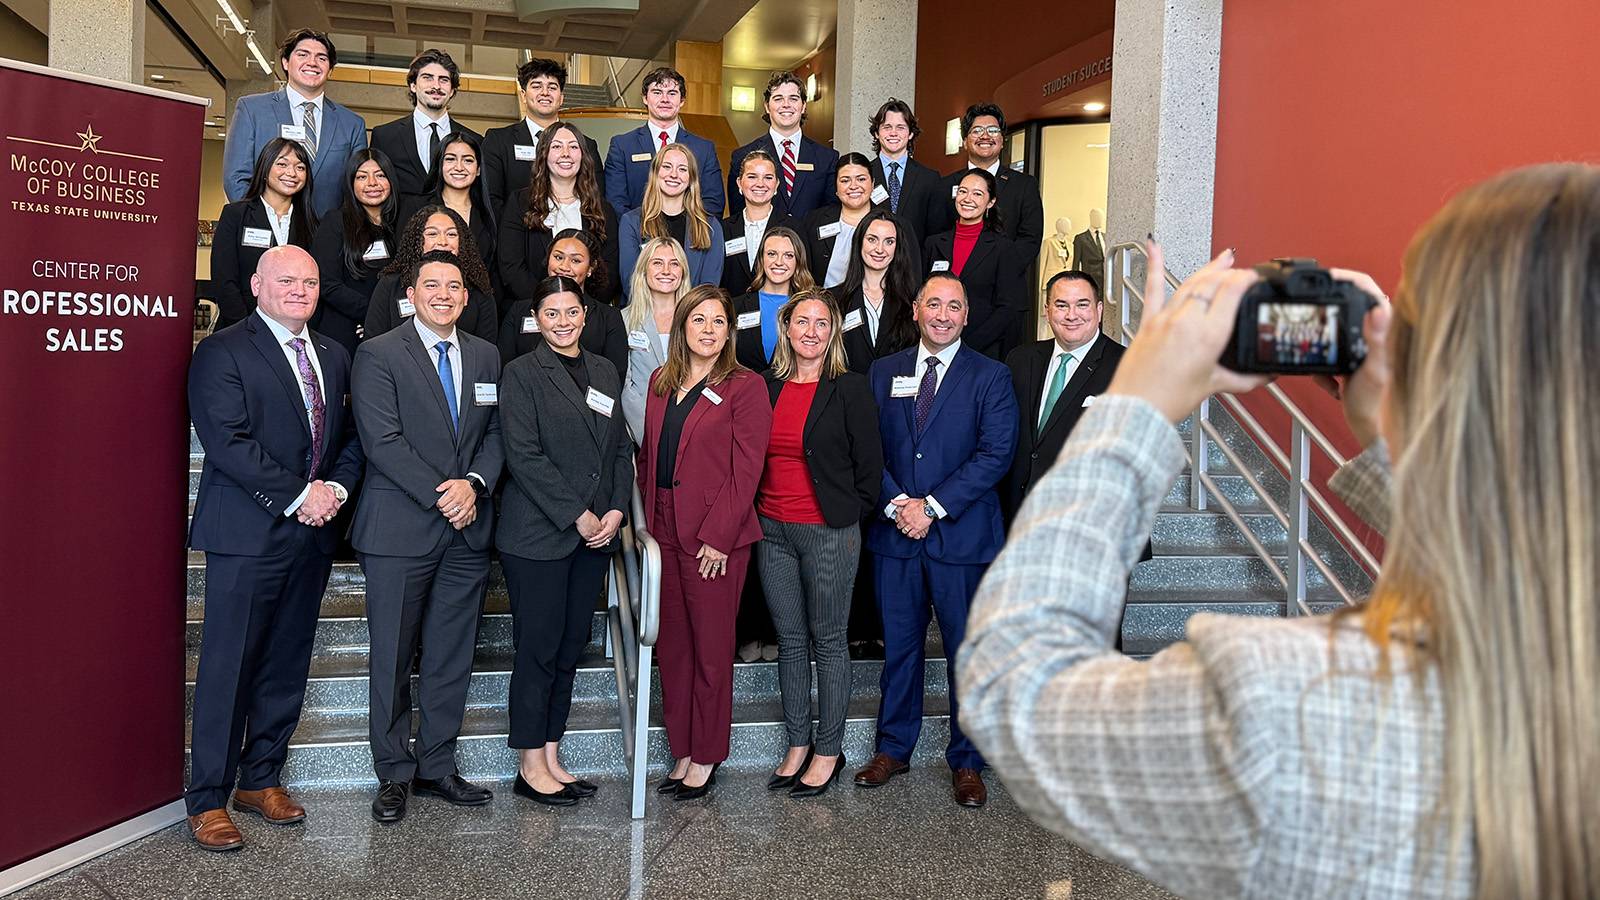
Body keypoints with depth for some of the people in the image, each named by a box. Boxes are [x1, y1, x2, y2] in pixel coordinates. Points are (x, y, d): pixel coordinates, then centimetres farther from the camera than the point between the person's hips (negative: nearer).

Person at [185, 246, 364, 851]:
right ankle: (207, 800, 11)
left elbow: (351, 435, 15)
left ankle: (261, 779, 25)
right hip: (248, 533, -6)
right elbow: (227, 441, -15)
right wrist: (297, 496, -16)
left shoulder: (333, 357, 15)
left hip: (313, 531, 6)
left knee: (287, 664, 12)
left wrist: (336, 488, -4)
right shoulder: (222, 352, -5)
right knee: (228, 667, 0)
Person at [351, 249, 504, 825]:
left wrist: (473, 484, -9)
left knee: (452, 658, 10)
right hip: (400, 529, -4)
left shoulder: (486, 356, 12)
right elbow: (382, 441, -12)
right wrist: (440, 497, -15)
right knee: (392, 658, 4)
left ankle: (437, 766, 22)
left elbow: (496, 433, 9)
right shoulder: (378, 355, -3)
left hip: (468, 530, 4)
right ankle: (394, 773, 18)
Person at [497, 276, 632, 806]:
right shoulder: (522, 374, -4)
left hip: (596, 534, 6)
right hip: (538, 535, -5)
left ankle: (552, 757, 19)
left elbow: (621, 449, 13)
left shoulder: (605, 372, 14)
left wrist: (616, 510, -1)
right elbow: (524, 456, -12)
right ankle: (532, 767, 11)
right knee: (538, 650, 0)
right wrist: (578, 516, -14)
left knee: (570, 649, 10)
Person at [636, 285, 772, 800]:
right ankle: (682, 752, 25)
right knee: (671, 646, 12)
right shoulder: (661, 383, 12)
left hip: (714, 537, -6)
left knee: (711, 649, 4)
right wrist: (647, 520, 6)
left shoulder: (744, 387, -6)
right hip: (663, 532, 6)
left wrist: (717, 536, -15)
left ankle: (707, 757, 18)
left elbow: (746, 469, -11)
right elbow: (648, 455, 16)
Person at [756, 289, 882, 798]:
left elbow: (869, 465, -4)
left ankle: (829, 751, 16)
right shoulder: (767, 387, 8)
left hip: (829, 533, -5)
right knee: (790, 641, 12)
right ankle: (798, 745, 23)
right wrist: (753, 514, 9)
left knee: (828, 642, 4)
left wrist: (850, 517, -4)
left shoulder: (850, 390, -5)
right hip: (773, 531, 5)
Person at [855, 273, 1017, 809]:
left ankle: (966, 762, 19)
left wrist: (932, 507, -14)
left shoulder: (990, 377, 0)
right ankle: (893, 747, 28)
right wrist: (895, 503, -11)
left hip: (963, 536, -2)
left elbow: (995, 454, -9)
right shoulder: (884, 373, 10)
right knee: (899, 645, 12)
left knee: (968, 652, 5)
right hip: (894, 534, 3)